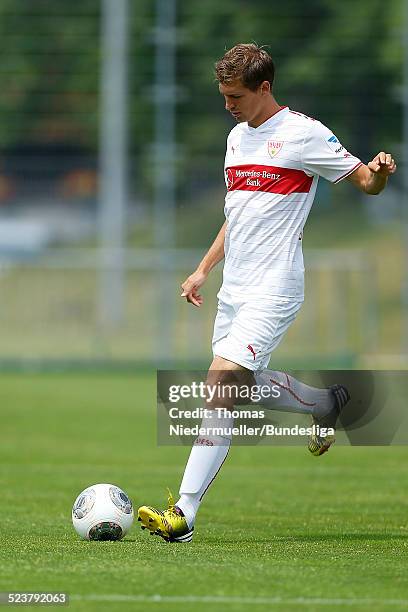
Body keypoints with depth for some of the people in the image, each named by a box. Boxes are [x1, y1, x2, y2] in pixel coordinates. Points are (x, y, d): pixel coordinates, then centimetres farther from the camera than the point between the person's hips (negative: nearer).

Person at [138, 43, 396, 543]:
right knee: (243, 385, 14)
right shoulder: (237, 136, 16)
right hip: (234, 286, 9)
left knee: (222, 383, -19)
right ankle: (327, 403, 40)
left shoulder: (303, 133, -7)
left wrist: (379, 173, -27)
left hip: (272, 288, -9)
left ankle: (183, 513, -22)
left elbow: (366, 182, -3)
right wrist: (203, 269, 21)